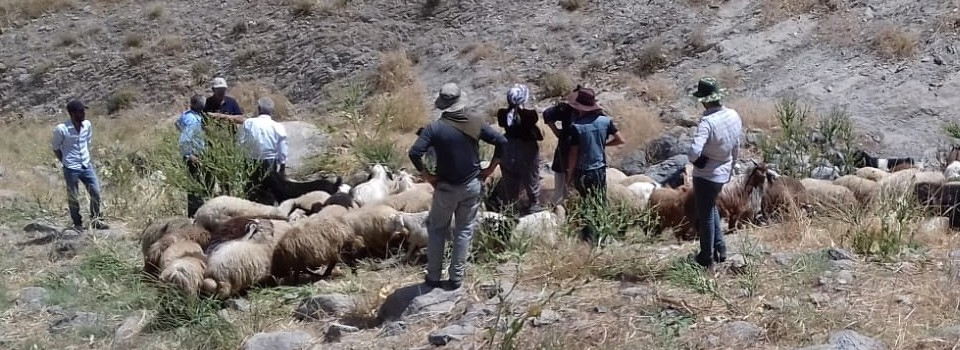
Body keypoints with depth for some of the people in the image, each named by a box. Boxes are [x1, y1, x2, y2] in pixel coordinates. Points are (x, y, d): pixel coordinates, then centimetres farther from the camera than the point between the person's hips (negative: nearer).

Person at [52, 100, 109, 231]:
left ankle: (96, 220, 17)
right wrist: (66, 162, -2)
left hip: (87, 166, 5)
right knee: (73, 198, 6)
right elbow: (56, 148, -3)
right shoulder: (61, 129, -17)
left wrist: (87, 158, 11)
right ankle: (78, 224, 21)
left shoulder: (87, 125, -2)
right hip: (71, 169, -4)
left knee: (96, 192, 1)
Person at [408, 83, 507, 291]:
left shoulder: (435, 128, -13)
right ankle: (456, 278, 15)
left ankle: (433, 277, 17)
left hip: (446, 187, -2)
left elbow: (415, 153, -23)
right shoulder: (476, 124, -5)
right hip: (472, 185, 2)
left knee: (437, 229, 14)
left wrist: (426, 175, -10)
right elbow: (502, 142, -4)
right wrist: (490, 169, 3)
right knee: (464, 231, 12)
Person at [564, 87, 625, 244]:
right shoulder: (605, 121, -8)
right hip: (600, 169, 3)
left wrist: (569, 173, -1)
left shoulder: (576, 126, -18)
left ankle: (589, 237, 16)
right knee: (600, 203, 16)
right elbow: (620, 140, -2)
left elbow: (573, 153, -13)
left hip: (582, 172, -3)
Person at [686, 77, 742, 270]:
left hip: (706, 175, -7)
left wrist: (694, 159, -17)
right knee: (711, 208, 30)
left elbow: (694, 152, -40)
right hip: (724, 173, 7)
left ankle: (707, 258, 24)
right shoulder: (733, 116, -6)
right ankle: (720, 250, 33)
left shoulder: (707, 122, -29)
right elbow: (736, 148, 7)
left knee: (705, 216, 10)